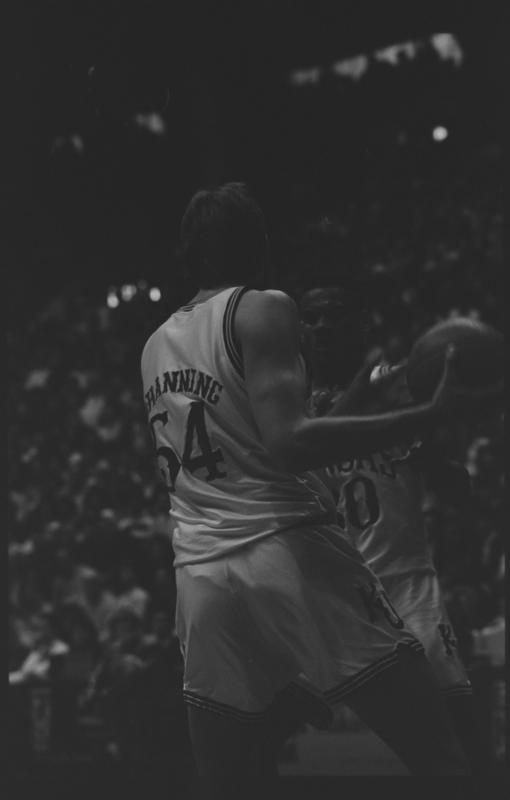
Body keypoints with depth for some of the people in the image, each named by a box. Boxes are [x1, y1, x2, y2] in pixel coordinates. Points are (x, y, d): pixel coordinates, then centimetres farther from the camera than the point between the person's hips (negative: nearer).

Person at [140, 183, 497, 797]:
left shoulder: (154, 348, 18)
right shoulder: (262, 309, -2)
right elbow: (287, 443, -17)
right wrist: (433, 411, -17)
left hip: (201, 578, 7)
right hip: (288, 553, -6)